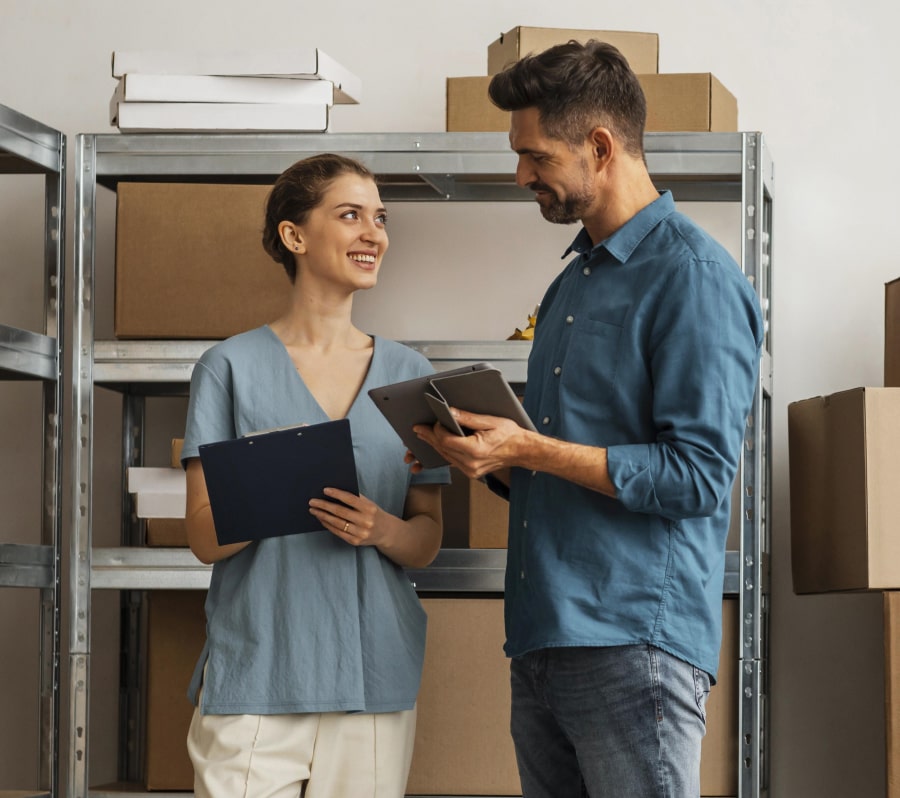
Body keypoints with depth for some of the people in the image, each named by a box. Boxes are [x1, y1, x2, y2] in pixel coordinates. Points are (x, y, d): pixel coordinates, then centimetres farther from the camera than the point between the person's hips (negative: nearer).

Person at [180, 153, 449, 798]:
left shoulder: (408, 374, 11)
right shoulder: (233, 367, 2)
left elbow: (428, 541, 12)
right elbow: (205, 539, -1)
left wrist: (383, 529, -11)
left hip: (375, 675, 3)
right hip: (256, 672, -3)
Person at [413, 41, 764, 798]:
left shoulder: (692, 276, -9)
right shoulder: (570, 285, 21)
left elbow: (698, 476, -16)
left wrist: (530, 450, -17)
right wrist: (485, 451, 6)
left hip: (635, 642, -9)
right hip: (542, 642, 9)